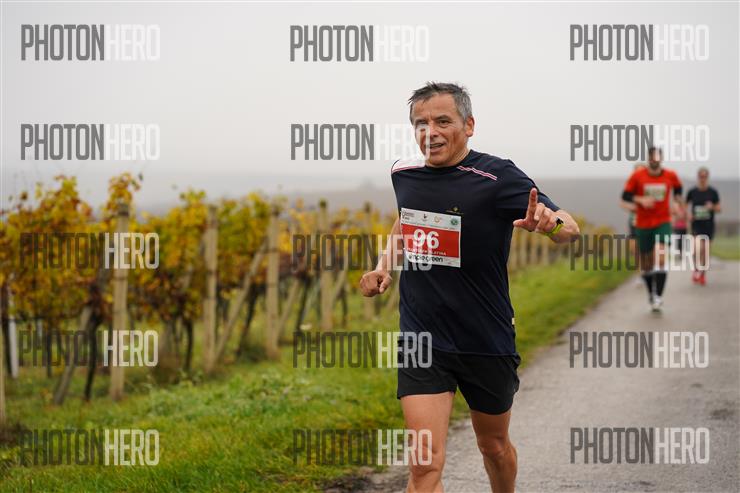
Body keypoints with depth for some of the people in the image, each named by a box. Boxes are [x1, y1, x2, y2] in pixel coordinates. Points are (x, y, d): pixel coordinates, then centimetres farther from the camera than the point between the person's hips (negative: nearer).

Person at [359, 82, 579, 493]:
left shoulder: (496, 177, -15)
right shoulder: (403, 173, 0)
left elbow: (570, 229, -22)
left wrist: (550, 223, -45)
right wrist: (384, 267, 8)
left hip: (486, 343, -2)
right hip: (422, 337, 2)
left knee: (494, 445, 21)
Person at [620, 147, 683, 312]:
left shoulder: (670, 176, 1)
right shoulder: (637, 176, -4)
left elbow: (677, 188, 23)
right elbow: (625, 197, -3)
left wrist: (677, 200, 10)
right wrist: (640, 200, -18)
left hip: (663, 222, 0)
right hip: (643, 224, 1)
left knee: (660, 257, -19)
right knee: (646, 262, 8)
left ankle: (658, 296, -19)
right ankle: (651, 292, 33)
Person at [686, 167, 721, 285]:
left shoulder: (713, 192, 1)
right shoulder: (692, 192, 1)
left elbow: (719, 208, 5)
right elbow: (686, 205, 14)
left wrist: (712, 207, -16)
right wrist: (688, 214, -5)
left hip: (709, 226, 1)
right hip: (696, 225, -1)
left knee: (706, 251, 5)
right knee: (698, 248, -21)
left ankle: (703, 274, 21)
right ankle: (696, 270, -2)